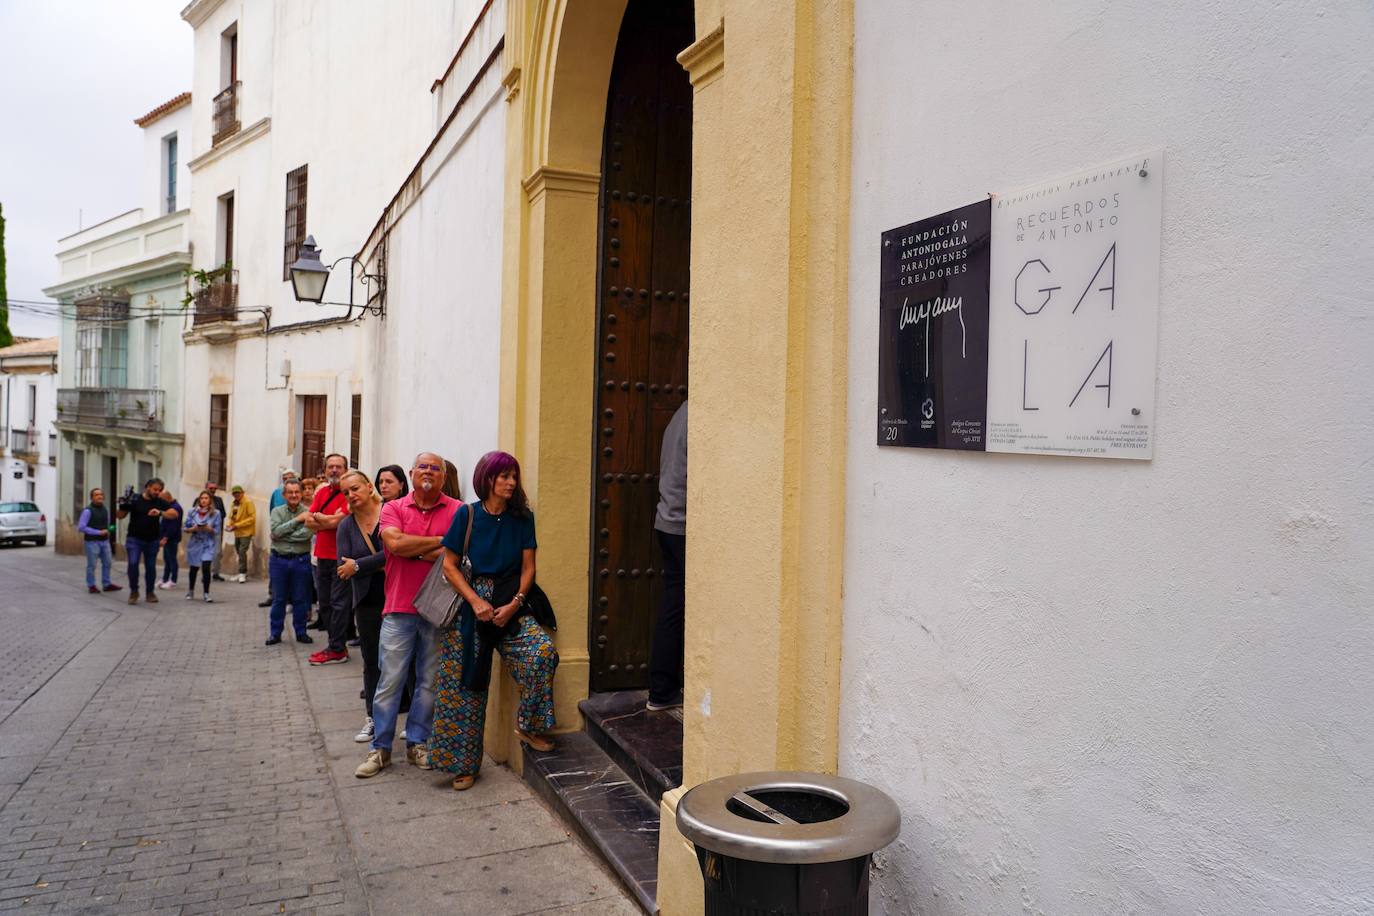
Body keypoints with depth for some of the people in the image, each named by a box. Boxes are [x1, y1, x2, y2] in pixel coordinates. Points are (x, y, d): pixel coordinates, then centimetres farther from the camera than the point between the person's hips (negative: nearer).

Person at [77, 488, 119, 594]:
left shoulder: (105, 509, 9)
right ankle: (91, 585, 13)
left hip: (104, 540, 6)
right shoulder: (88, 510, -12)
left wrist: (107, 531, 8)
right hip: (92, 541, -6)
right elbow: (81, 527, -16)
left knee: (107, 563, 10)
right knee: (92, 565, 1)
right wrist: (98, 532, -16)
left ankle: (107, 584, 20)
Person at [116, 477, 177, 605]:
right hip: (134, 538, -2)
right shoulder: (135, 499, -4)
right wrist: (123, 505, -20)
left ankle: (150, 592, 22)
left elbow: (174, 514, -11)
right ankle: (134, 592, 4)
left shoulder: (160, 502, 0)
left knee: (151, 566, 8)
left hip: (152, 540, 2)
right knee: (133, 564, -12)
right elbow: (119, 516, 0)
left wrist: (160, 512, -27)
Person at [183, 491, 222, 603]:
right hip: (195, 543, 2)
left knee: (206, 568, -15)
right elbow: (186, 527, 1)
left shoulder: (216, 513, -6)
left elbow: (217, 530, -5)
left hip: (209, 544, -2)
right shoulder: (192, 511, -2)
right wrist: (194, 528, -19)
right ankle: (190, 591, 37)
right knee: (194, 568, 14)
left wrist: (208, 529, -23)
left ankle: (206, 594, -6)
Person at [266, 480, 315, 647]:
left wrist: (284, 535, -12)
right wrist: (296, 520, -14)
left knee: (300, 599, 7)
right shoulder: (277, 512, 5)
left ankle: (301, 632, 19)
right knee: (278, 599, 8)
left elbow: (307, 534, -16)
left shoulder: (307, 512, -2)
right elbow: (275, 531, -12)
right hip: (279, 560, 1)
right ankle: (275, 633, 18)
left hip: (301, 560, -1)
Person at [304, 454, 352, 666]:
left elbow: (336, 521, -20)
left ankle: (337, 650, 3)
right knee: (324, 604, 14)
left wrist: (318, 516, -2)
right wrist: (330, 521, -11)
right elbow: (309, 522, 4)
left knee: (338, 604, -3)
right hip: (322, 556, 8)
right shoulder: (321, 492, 12)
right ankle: (335, 644, 24)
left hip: (340, 557, -8)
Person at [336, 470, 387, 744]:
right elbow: (343, 567, -3)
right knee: (371, 661, 13)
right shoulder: (347, 525, 7)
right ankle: (372, 717, 25)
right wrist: (377, 564, -14)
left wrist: (358, 565, -13)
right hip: (368, 602, 5)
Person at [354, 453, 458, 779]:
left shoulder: (457, 511, 2)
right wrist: (439, 541, -8)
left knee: (429, 682, 10)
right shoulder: (393, 509, 5)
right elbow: (395, 543, -13)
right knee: (390, 681, 4)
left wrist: (414, 551, -10)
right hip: (399, 610, 0)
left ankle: (418, 743, 24)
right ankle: (380, 748, 16)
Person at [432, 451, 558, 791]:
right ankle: (465, 763, 16)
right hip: (470, 605, -1)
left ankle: (527, 727, 0)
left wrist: (515, 603, -11)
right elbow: (449, 565, -2)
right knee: (465, 684, 0)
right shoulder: (467, 514, -2)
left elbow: (528, 566, 4)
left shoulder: (522, 517, 5)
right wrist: (477, 602, -12)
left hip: (510, 605, 2)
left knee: (543, 652, -22)